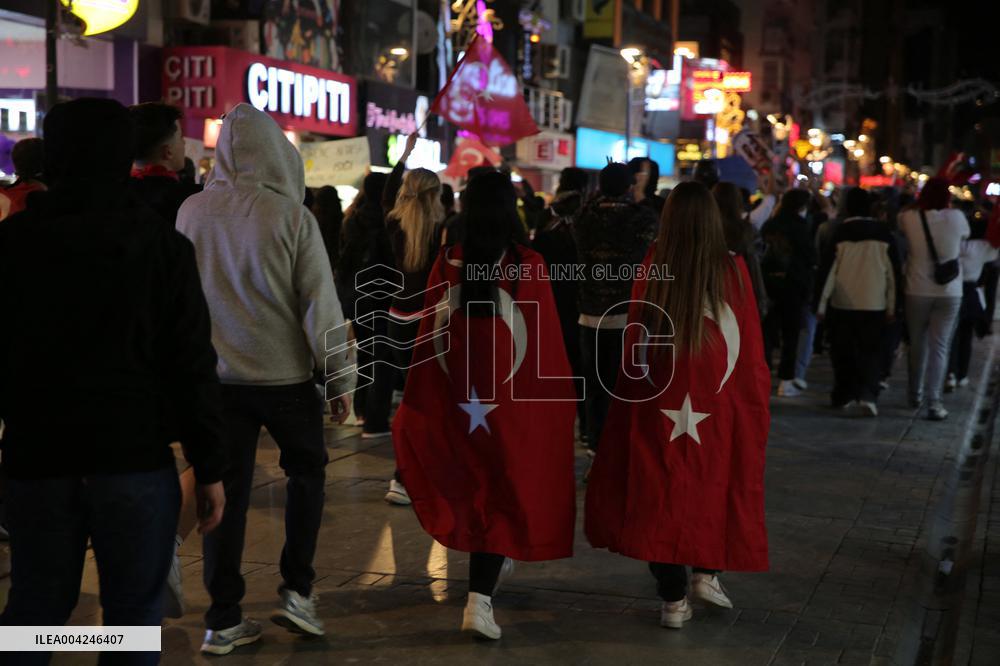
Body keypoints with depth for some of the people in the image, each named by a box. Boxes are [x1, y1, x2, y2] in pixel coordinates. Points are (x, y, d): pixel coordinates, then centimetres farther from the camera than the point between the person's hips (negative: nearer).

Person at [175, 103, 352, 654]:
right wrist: (339, 378, -3)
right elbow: (320, 304, -11)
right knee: (306, 470, 19)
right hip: (284, 374, -3)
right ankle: (297, 589, 15)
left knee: (228, 489, 8)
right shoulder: (292, 216, -13)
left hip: (216, 374, 3)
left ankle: (223, 620, 12)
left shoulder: (191, 212, -3)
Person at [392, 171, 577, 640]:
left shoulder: (447, 263, -5)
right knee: (503, 493, 5)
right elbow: (546, 342, -7)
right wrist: (560, 398, 6)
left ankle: (491, 557, 43)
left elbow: (430, 333, -1)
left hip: (456, 398, 3)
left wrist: (418, 401, 8)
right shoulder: (529, 266, -11)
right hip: (513, 401, -3)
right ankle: (480, 599, -5)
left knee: (472, 483, 25)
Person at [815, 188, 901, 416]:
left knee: (843, 353, 12)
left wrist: (821, 305, 0)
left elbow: (827, 270, -5)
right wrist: (891, 307, 8)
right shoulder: (884, 235, 1)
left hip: (842, 304, -1)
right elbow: (893, 272, 3)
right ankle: (867, 395, -11)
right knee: (870, 353, 5)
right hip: (874, 305, 1)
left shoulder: (839, 234, -5)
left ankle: (845, 395, 18)